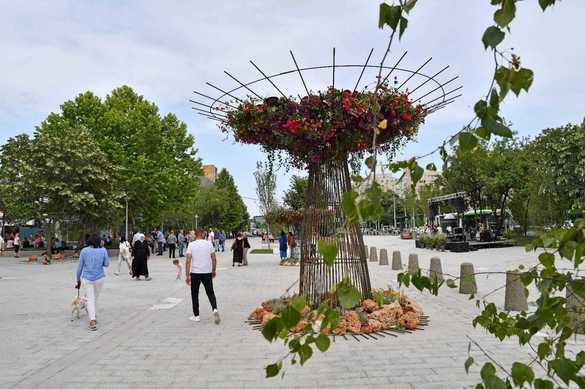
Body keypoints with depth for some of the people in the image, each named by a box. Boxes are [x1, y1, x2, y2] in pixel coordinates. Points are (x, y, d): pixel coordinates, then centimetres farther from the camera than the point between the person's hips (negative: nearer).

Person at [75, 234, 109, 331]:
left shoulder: (84, 250, -3)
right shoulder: (103, 250, -5)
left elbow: (80, 266, 1)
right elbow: (106, 264, -2)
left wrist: (78, 280, 11)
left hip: (87, 278, -1)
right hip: (99, 278, 1)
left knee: (90, 299, 0)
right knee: (95, 298, 17)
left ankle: (92, 321, -12)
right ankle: (93, 316, 28)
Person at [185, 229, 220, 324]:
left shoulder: (191, 245, -4)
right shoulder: (209, 243, 1)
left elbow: (188, 261, -11)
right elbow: (214, 259, 3)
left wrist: (187, 275, -8)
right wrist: (213, 271, 16)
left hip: (195, 273, -1)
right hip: (207, 273, 1)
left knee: (195, 294, 11)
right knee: (210, 293, 11)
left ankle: (196, 316, 16)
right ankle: (215, 309, -11)